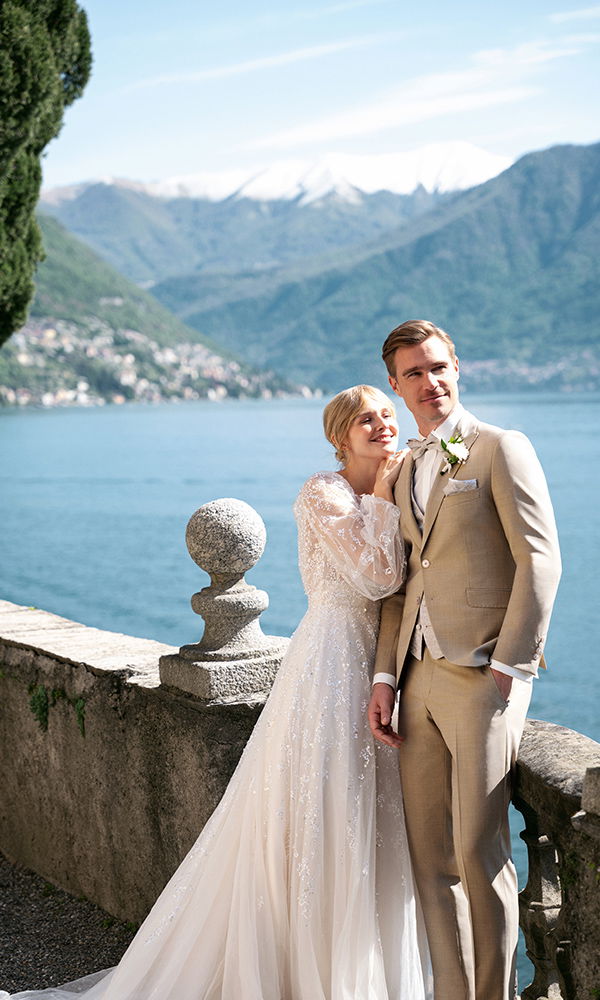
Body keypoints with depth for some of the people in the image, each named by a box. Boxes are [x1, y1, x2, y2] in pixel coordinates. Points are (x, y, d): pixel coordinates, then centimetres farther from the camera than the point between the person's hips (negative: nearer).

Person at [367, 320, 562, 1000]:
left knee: (478, 848, -6)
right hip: (421, 677, 7)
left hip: (483, 676, -7)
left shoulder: (501, 449, -1)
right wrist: (385, 677, 9)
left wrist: (507, 666, -13)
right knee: (429, 853, 6)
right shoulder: (405, 471, 20)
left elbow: (540, 560, -8)